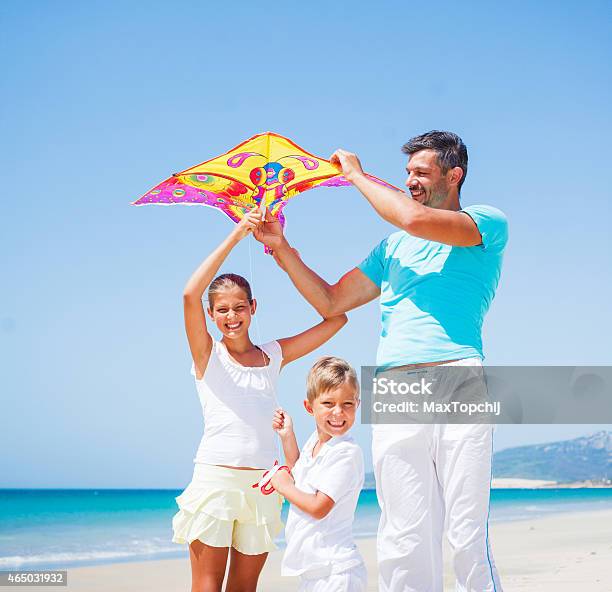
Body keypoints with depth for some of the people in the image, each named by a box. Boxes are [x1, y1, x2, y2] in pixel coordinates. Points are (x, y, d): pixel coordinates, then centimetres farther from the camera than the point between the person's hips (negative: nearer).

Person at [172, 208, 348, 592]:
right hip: (215, 477, -3)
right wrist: (235, 237, -15)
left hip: (262, 484, 3)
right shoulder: (208, 354, 2)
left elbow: (337, 317, 8)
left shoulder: (274, 356, 11)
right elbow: (190, 294, -15)